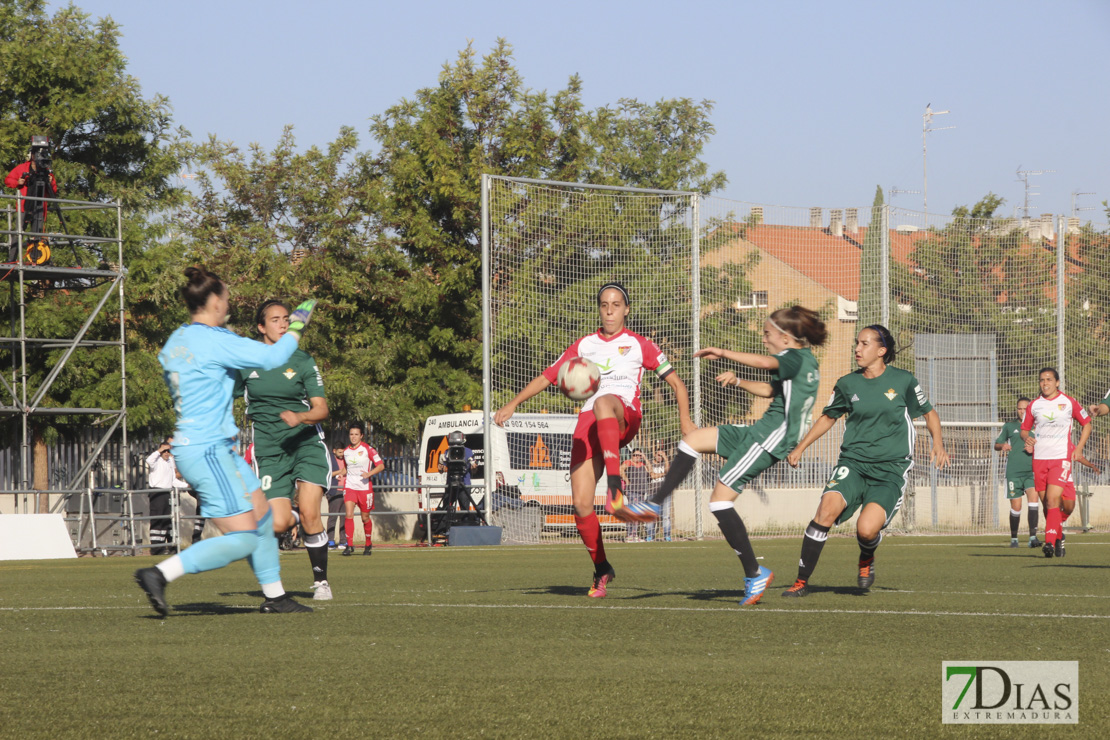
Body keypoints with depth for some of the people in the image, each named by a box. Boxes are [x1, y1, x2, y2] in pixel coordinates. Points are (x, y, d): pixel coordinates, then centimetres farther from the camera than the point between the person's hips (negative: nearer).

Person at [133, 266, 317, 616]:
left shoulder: (176, 341, 9)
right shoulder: (215, 341, -17)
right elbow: (271, 357, -16)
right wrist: (297, 327, 2)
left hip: (213, 449, 10)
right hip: (207, 452, -10)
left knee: (262, 512, 18)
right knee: (242, 539, -11)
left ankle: (273, 594, 24)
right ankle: (160, 574, -16)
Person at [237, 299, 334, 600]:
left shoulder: (302, 361, 0)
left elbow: (321, 409, -4)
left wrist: (300, 417, -24)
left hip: (307, 442, -1)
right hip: (268, 449, 1)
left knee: (309, 514, -19)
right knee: (278, 524, -14)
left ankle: (321, 581, 0)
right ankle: (292, 518, 26)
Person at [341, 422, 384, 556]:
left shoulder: (367, 449, -4)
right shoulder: (346, 451, 10)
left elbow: (381, 466, -6)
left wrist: (369, 474, -20)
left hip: (365, 487, -2)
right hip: (350, 487, 2)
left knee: (365, 517, 7)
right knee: (349, 514, -16)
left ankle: (368, 545, 27)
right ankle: (349, 545, -17)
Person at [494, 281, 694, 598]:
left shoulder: (639, 345, 15)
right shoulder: (584, 346, 23)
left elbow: (675, 382, 13)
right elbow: (546, 377, 26)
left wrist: (684, 417, -3)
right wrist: (513, 404, 13)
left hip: (624, 419, -3)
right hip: (588, 425, 3)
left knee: (604, 402, -43)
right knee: (581, 503, -12)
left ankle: (615, 484, -53)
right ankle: (601, 571, 8)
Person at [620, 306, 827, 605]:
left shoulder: (798, 358, -13)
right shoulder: (803, 362, 18)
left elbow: (766, 362, -35)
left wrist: (722, 352, -24)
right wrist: (737, 382, 18)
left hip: (768, 439, -11)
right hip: (757, 433, 11)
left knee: (720, 500, -11)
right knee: (692, 440, 13)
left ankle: (754, 574, -9)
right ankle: (654, 505, 15)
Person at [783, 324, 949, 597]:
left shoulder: (903, 381, 1)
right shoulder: (848, 384, 7)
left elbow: (929, 413, 15)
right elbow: (828, 417, 23)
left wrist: (938, 443, -2)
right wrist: (800, 448, 17)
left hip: (891, 470, -2)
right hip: (853, 462, 2)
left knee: (867, 529, -22)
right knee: (828, 507, -26)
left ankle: (867, 559, 18)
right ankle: (801, 581, -17)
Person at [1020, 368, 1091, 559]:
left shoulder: (1069, 403, 2)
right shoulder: (1034, 406, 9)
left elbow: (1087, 423, 12)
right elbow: (1024, 429, 19)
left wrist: (1079, 447, 1)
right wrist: (1027, 438, -5)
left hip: (1061, 458, -4)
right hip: (1039, 458, 4)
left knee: (1053, 500, -19)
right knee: (1046, 503, 6)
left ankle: (1050, 542, -25)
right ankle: (1058, 538, 23)